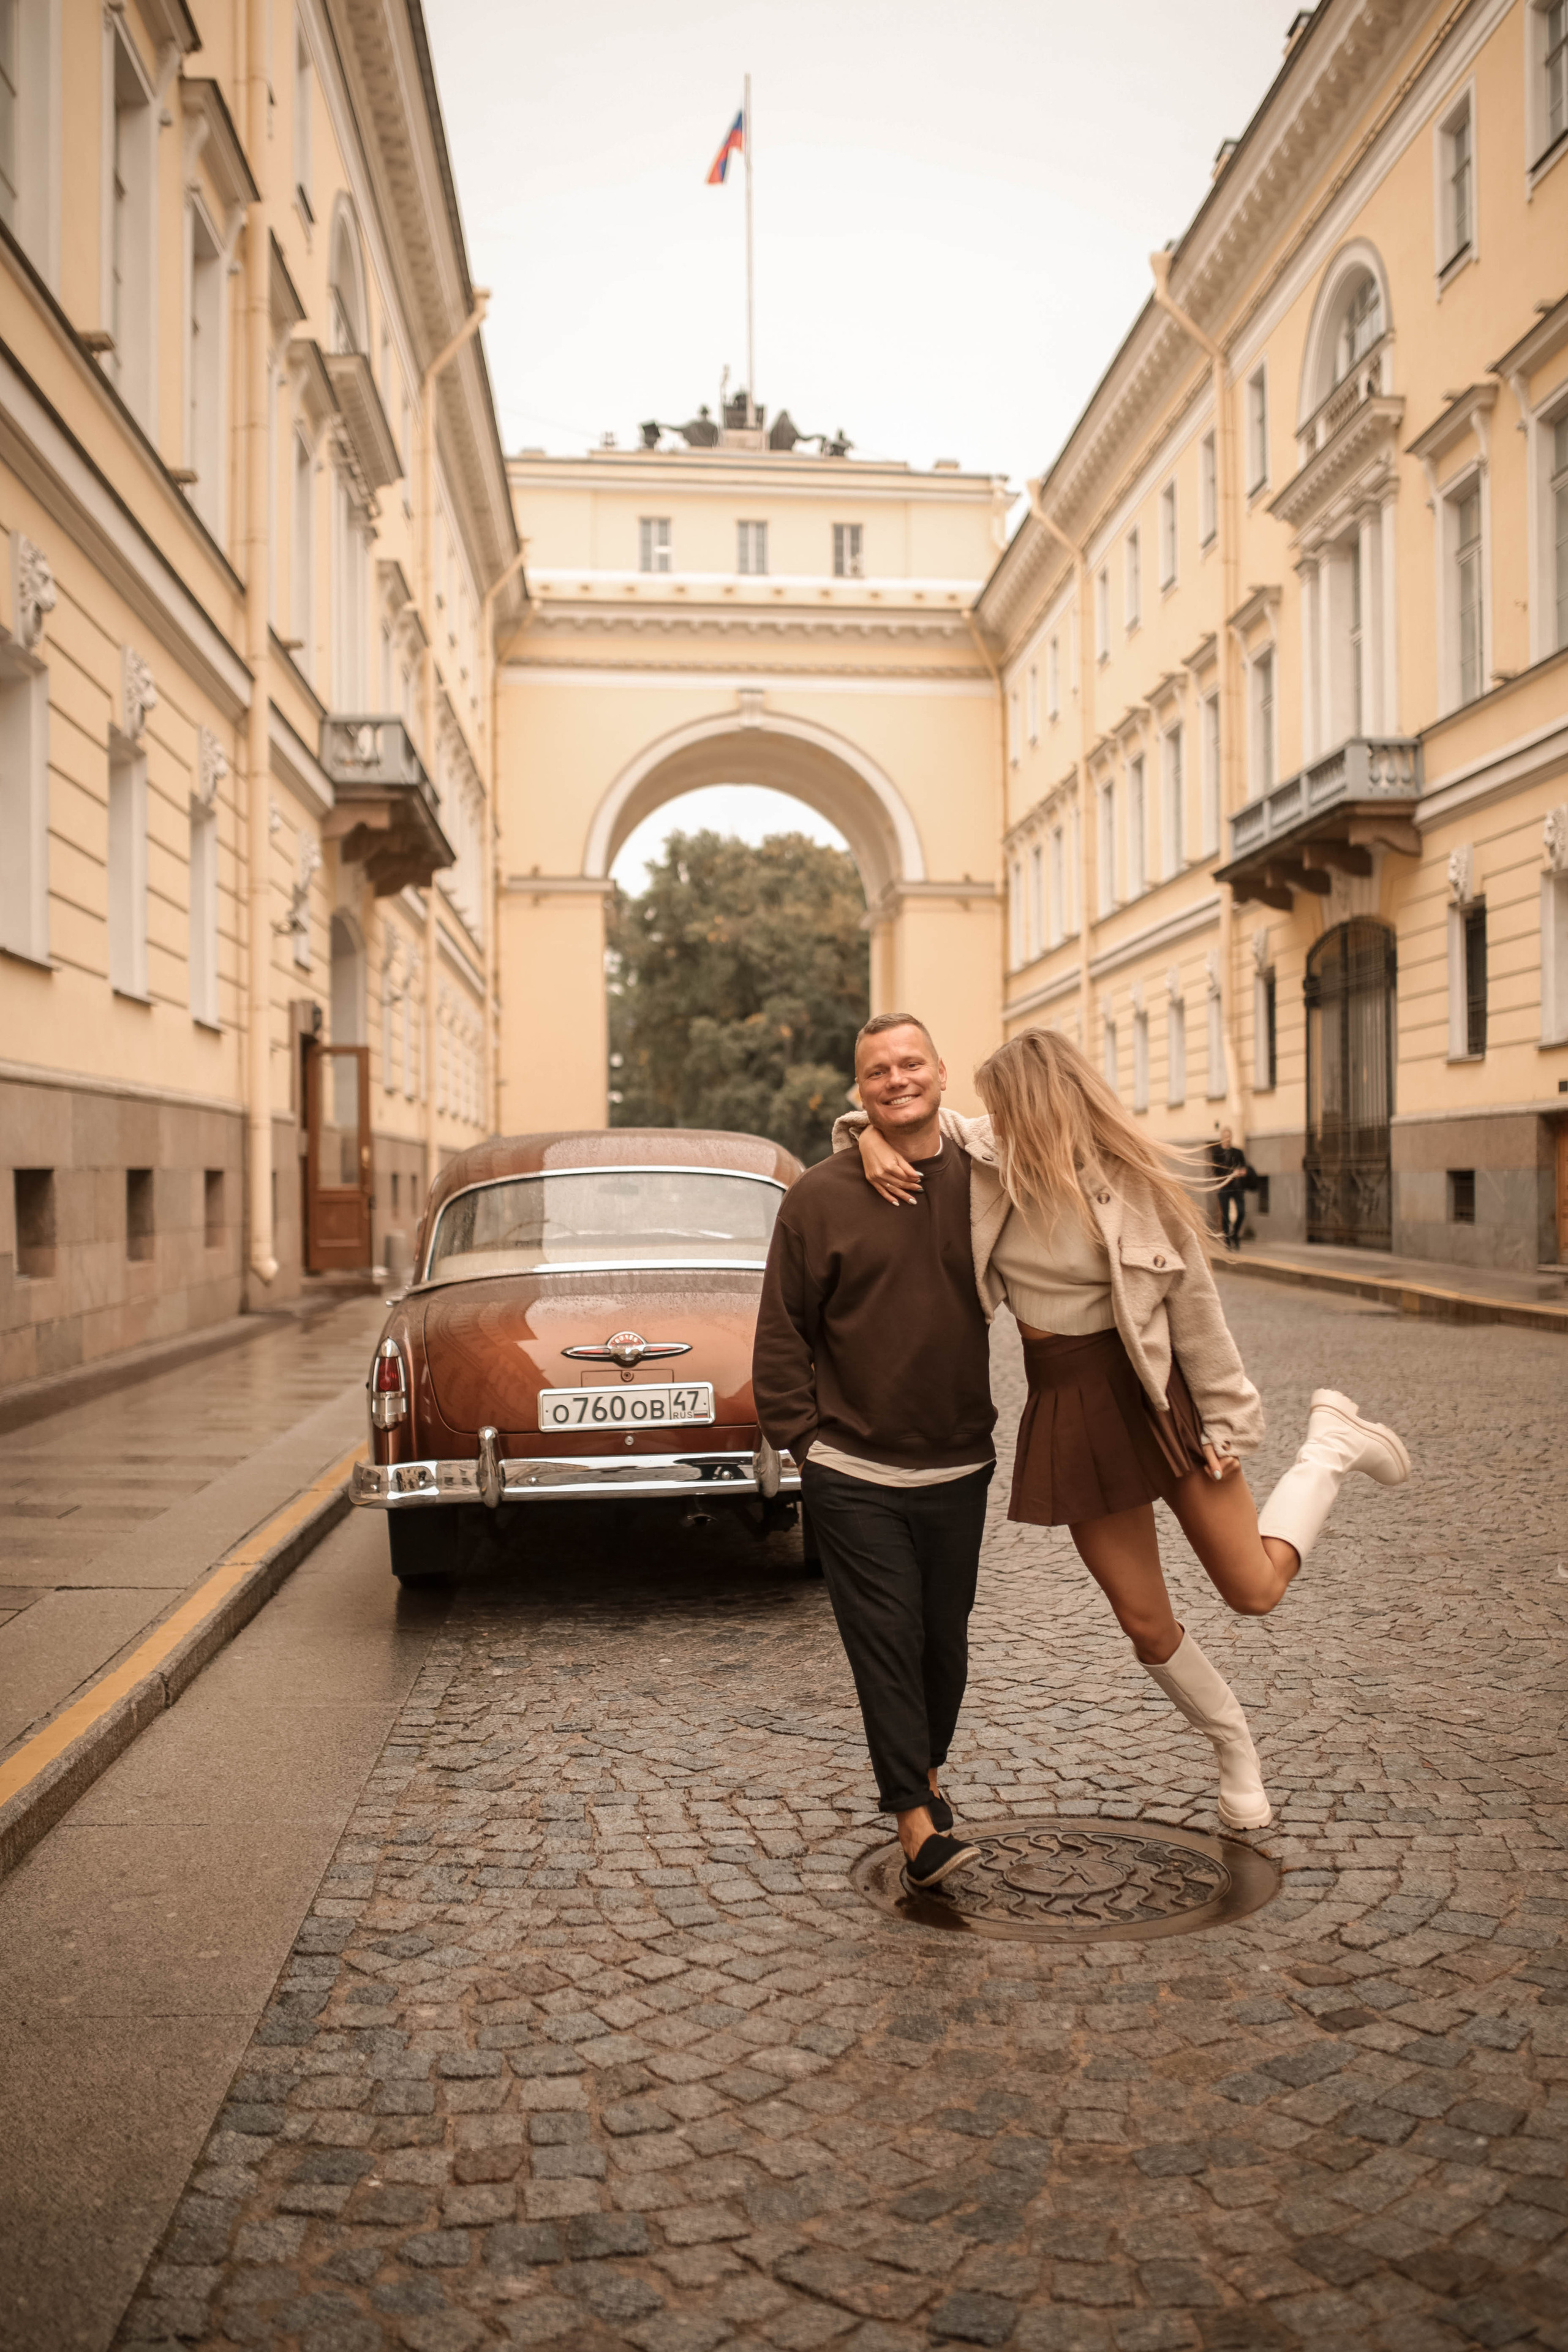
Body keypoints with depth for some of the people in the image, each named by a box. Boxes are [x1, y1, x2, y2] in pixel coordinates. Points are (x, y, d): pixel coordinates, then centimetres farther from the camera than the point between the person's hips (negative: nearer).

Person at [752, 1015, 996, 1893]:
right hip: (855, 1472, -3)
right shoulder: (820, 1197, -5)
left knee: (945, 1634, 15)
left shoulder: (983, 1184, 2)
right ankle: (918, 1824, 3)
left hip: (959, 1466, 3)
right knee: (886, 1641, -4)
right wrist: (802, 1432, -6)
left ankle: (926, 1770, 38)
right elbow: (783, 1329, -1)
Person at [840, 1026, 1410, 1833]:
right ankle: (1234, 1747, 35)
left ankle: (1331, 1442, 25)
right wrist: (873, 1136, -15)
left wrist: (1226, 1422, -7)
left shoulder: (1131, 1184, -12)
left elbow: (1194, 1306, -8)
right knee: (1144, 1622, 6)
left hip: (1156, 1395, -4)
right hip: (1069, 1411, 4)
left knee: (1254, 1591, 0)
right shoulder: (994, 1163, -1)